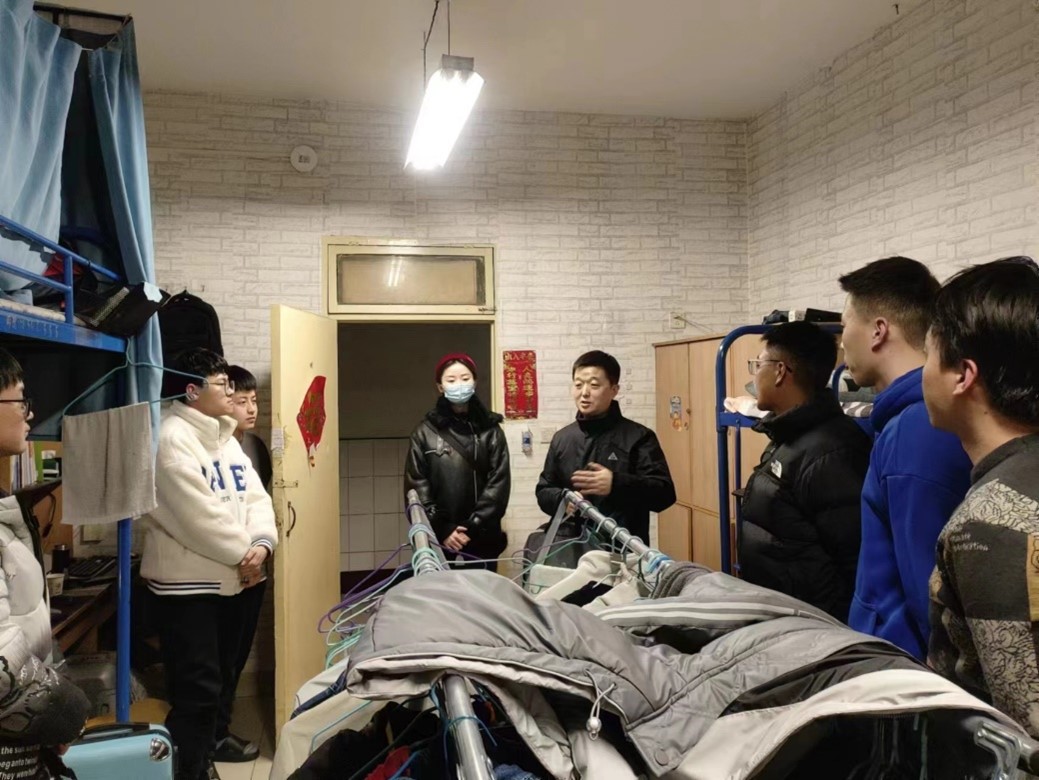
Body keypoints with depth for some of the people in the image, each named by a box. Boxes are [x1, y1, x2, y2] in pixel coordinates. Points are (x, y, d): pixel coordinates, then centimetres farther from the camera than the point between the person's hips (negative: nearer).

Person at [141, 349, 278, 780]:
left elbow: (255, 497, 6)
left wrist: (261, 543, -12)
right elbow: (198, 513, -23)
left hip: (230, 577, 9)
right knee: (197, 686, -5)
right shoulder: (171, 436, -16)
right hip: (186, 582, -9)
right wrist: (241, 555, -14)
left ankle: (215, 737, 44)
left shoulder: (226, 437, 12)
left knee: (223, 671, 24)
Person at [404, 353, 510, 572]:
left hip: (482, 538, 1)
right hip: (438, 538, 0)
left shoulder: (490, 430, 6)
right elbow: (416, 487, 0)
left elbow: (499, 482, -1)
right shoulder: (425, 431, 5)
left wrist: (473, 527, -10)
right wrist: (442, 529, -9)